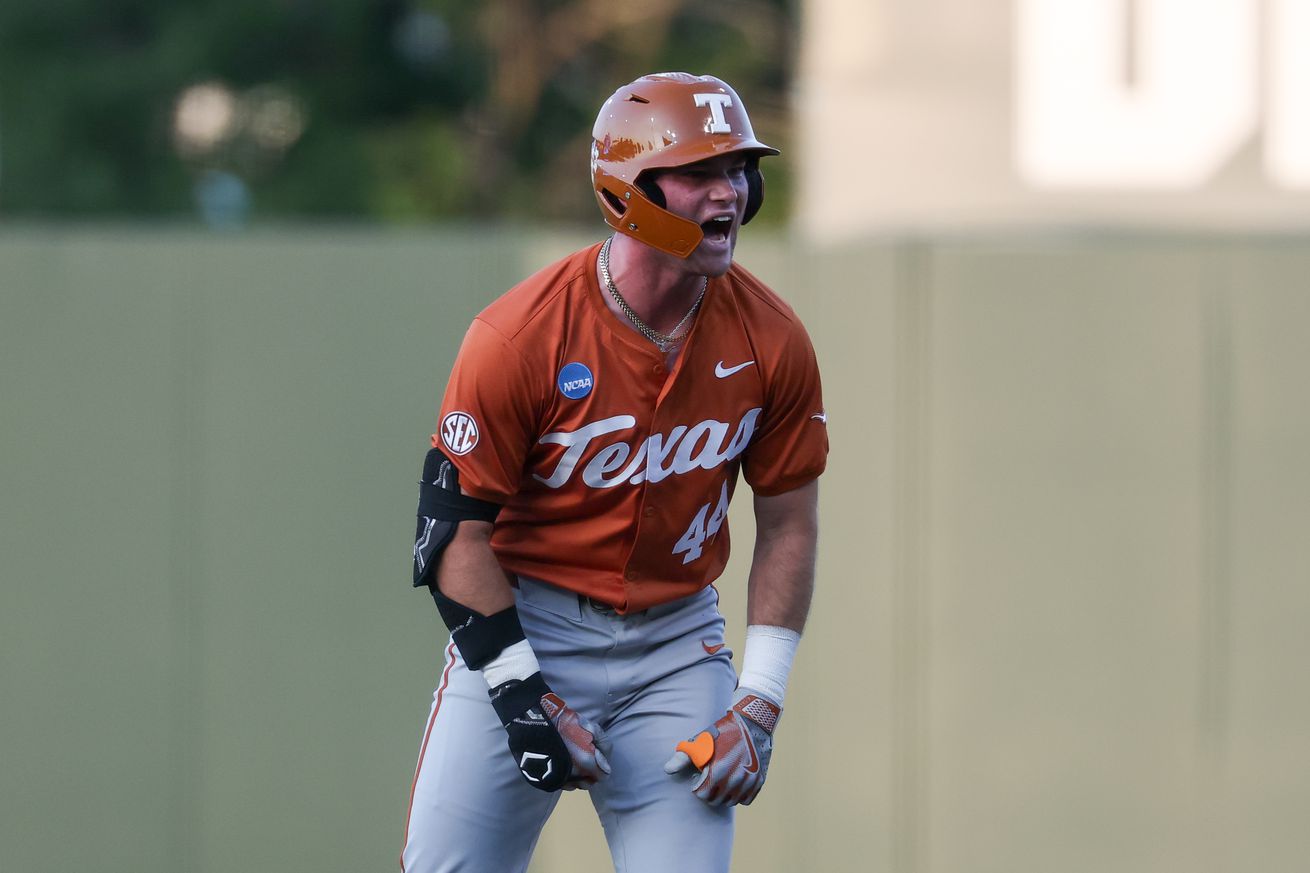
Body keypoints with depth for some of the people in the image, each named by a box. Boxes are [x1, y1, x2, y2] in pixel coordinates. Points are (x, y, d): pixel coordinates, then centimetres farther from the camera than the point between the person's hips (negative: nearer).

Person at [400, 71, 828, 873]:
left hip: (675, 640, 3)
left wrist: (758, 704, -2)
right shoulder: (520, 336, -17)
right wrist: (522, 696, -15)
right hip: (526, 629, -3)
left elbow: (788, 526, 4)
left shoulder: (771, 341, -6)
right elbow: (454, 527, -11)